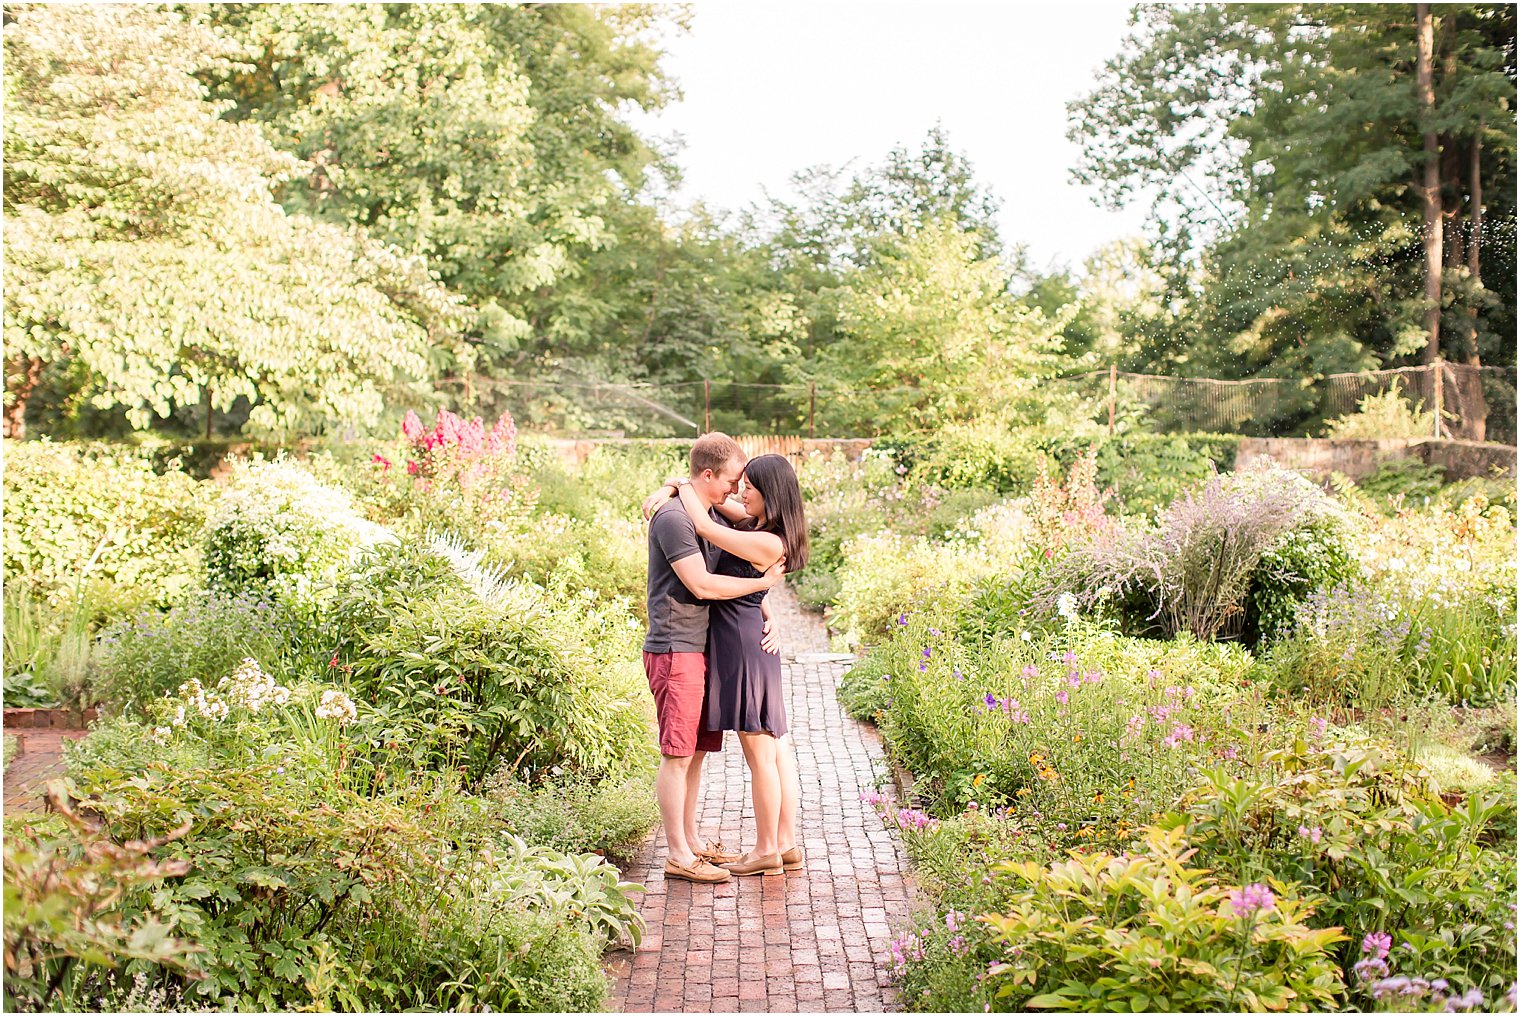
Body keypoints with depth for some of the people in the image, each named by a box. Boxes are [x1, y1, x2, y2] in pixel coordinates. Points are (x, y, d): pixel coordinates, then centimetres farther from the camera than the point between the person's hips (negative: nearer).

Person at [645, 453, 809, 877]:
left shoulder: (768, 543, -19)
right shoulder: (758, 525, 8)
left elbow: (704, 526, -20)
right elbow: (707, 493, 15)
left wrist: (681, 485, -4)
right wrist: (668, 489, -2)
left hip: (743, 647, -10)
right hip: (752, 645, 10)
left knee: (760, 754, 1)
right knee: (776, 749, 13)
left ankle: (766, 850, 12)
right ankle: (786, 845, 21)